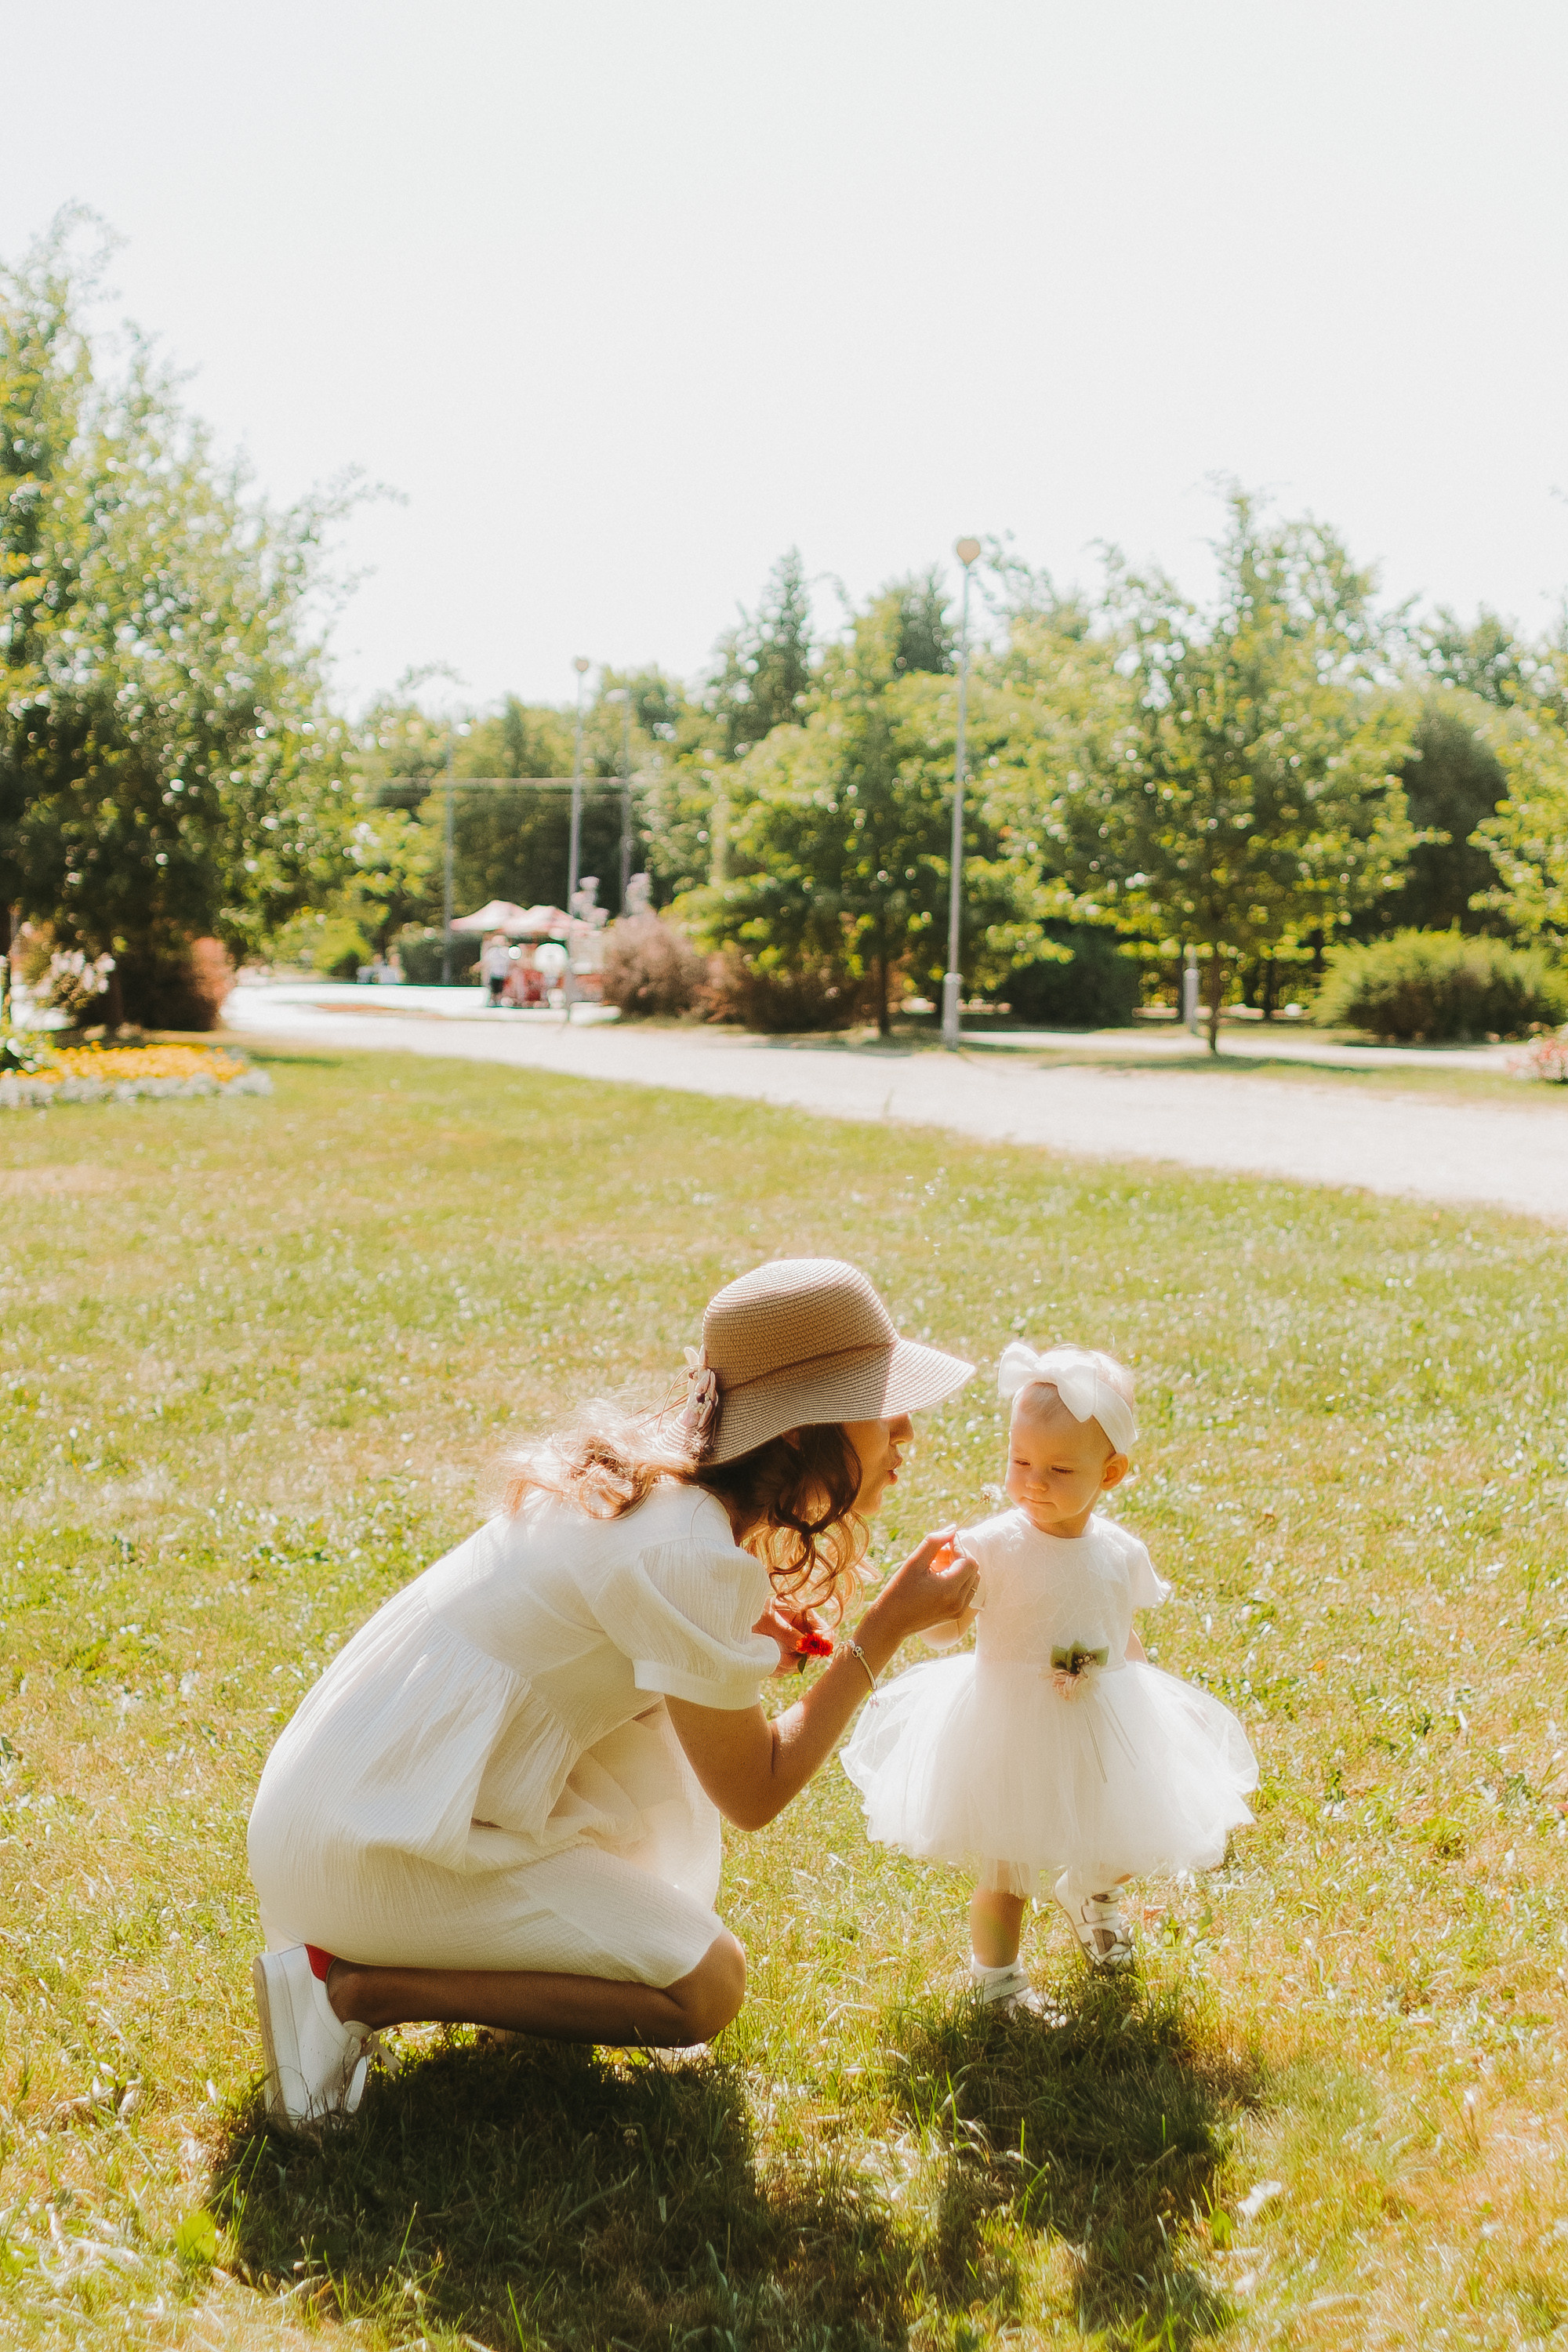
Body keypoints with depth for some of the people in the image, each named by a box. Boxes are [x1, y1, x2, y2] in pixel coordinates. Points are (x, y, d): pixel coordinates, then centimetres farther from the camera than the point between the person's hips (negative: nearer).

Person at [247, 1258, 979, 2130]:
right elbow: (755, 1794, -11)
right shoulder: (693, 1556, -22)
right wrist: (887, 1629, -7)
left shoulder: (660, 1468, 5)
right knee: (707, 1988, -5)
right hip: (368, 1852, -9)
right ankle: (352, 1985, -6)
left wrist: (739, 1646, 4)